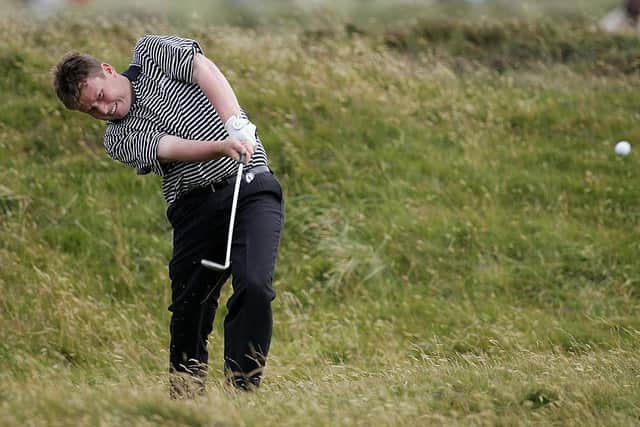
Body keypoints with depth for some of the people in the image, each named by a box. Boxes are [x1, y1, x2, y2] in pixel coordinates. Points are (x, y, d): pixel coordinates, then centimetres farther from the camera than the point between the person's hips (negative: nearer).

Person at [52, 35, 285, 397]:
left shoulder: (150, 51, 11)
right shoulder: (118, 140, 7)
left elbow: (205, 70, -4)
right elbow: (169, 149, -10)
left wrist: (237, 126, -21)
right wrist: (221, 147, -29)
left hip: (249, 184, -3)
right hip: (196, 203, 3)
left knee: (254, 286, -20)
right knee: (189, 309, -1)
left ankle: (241, 390, -19)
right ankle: (186, 393, 12)